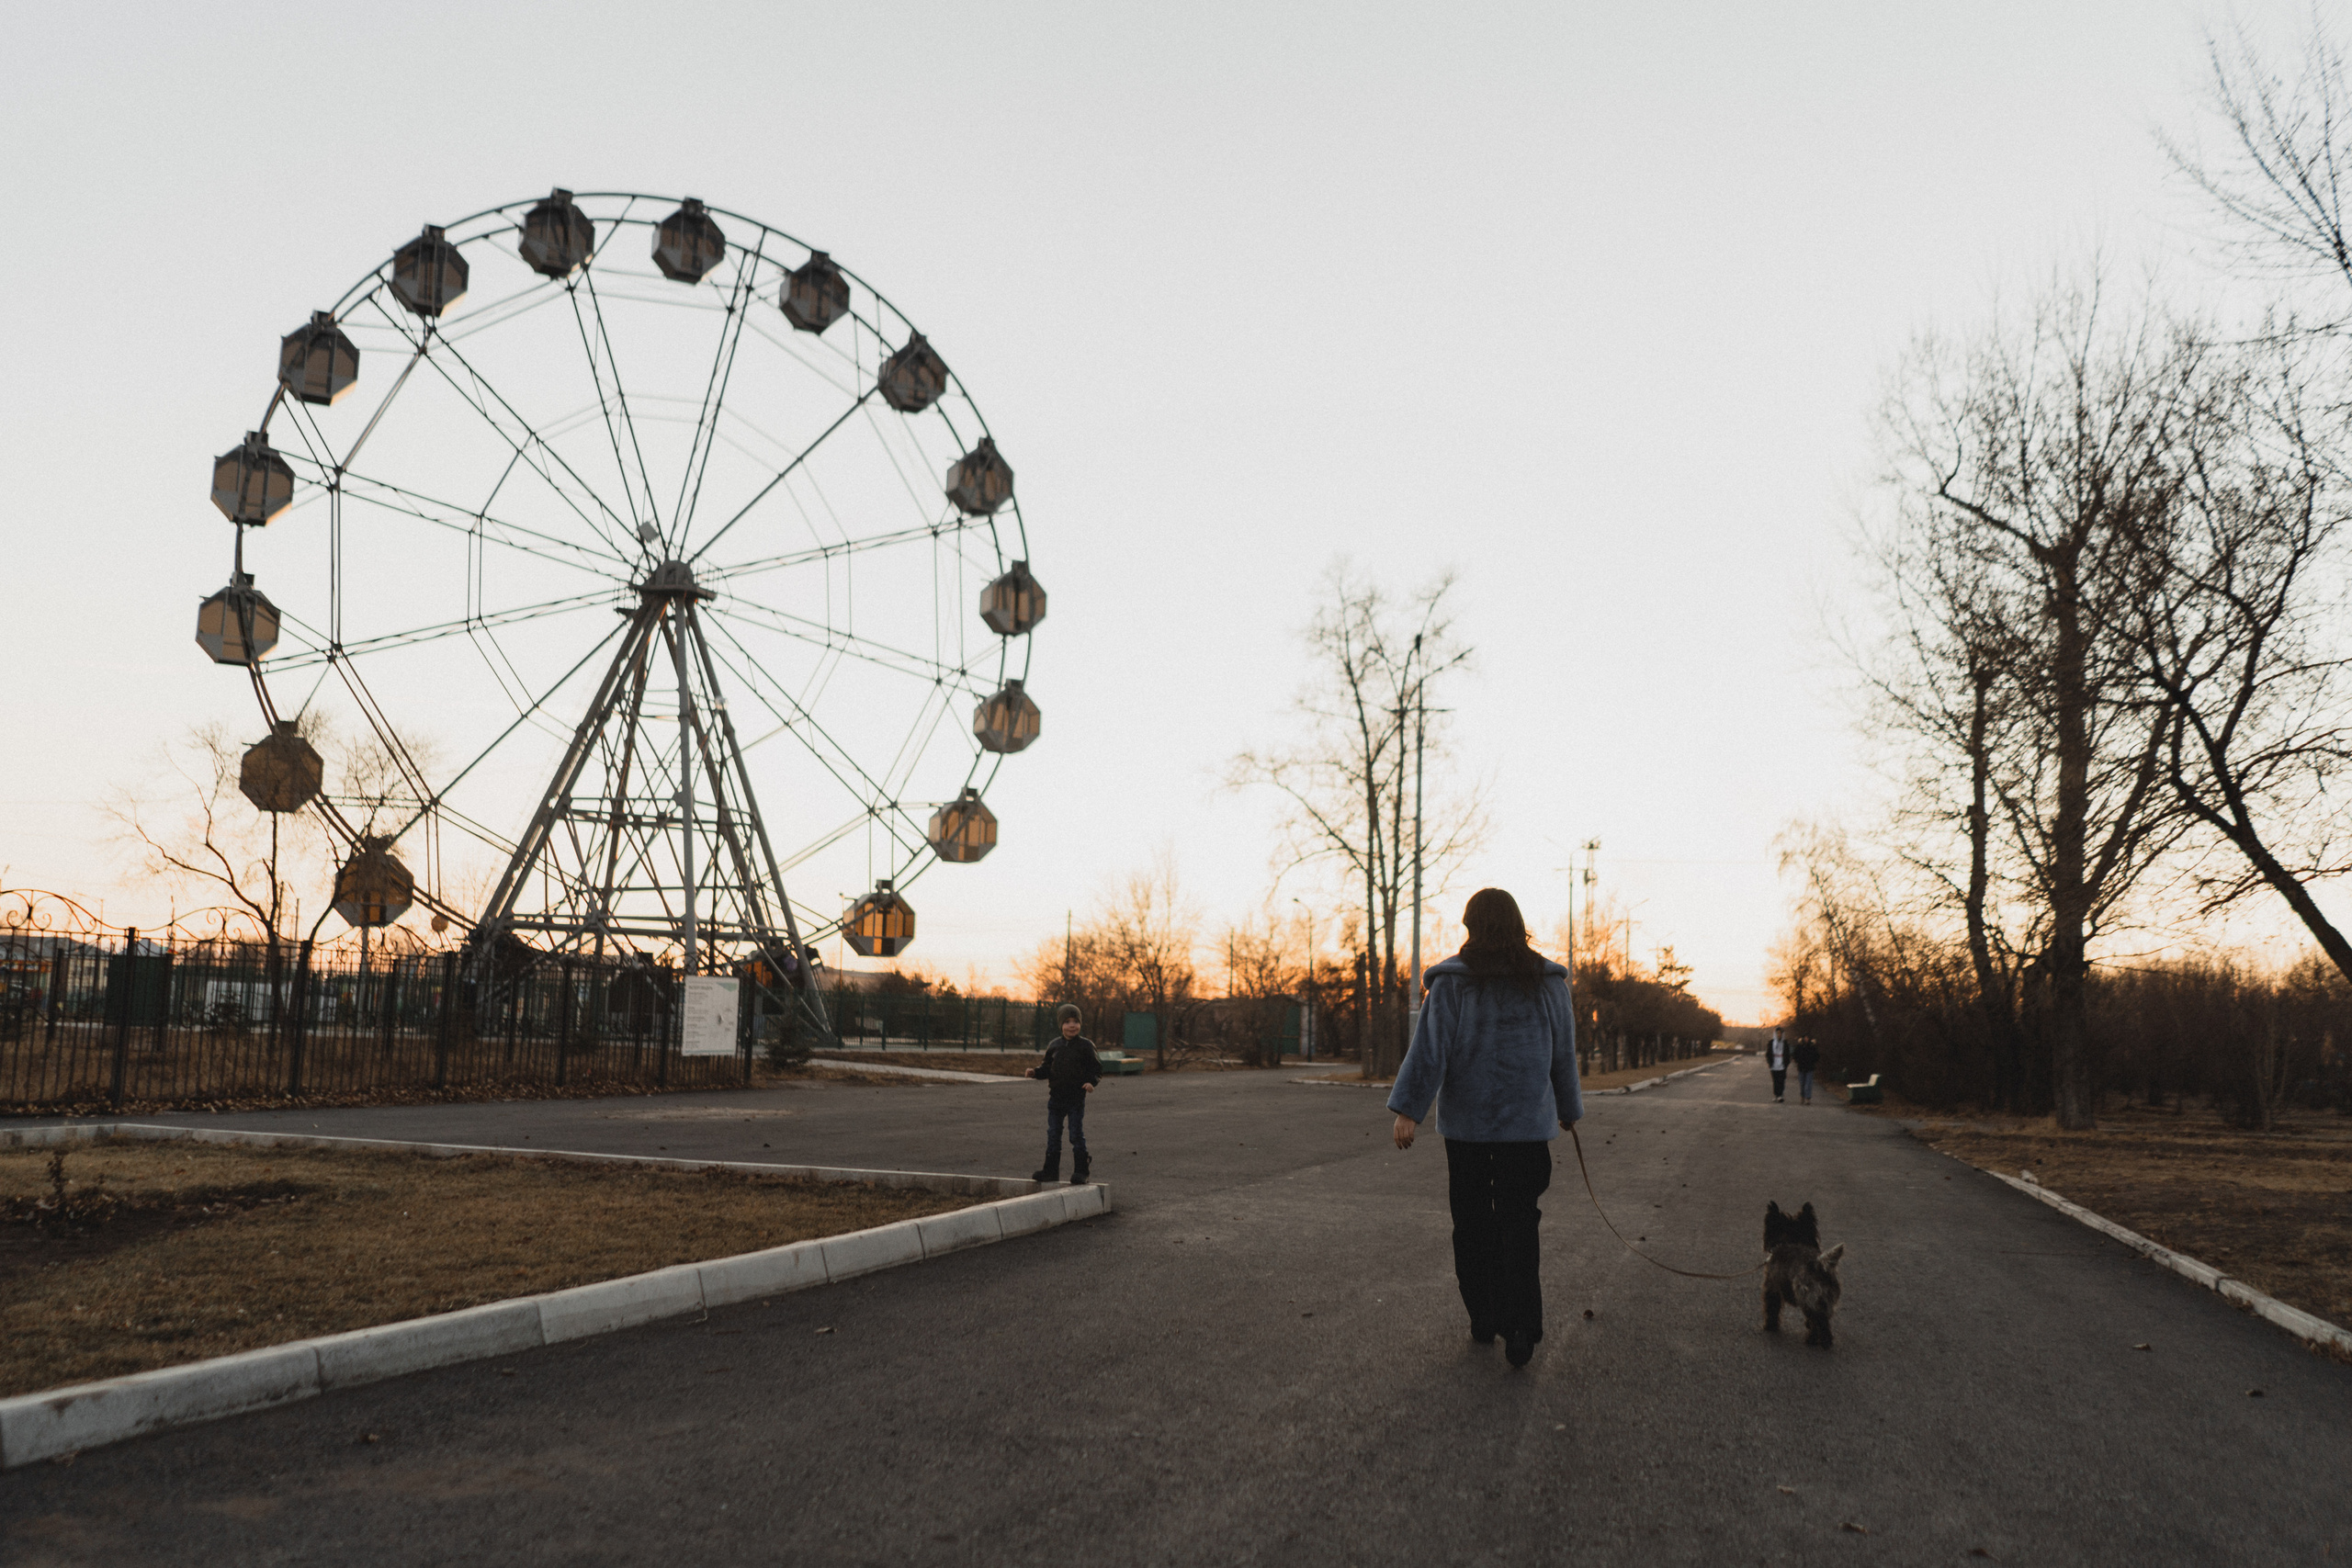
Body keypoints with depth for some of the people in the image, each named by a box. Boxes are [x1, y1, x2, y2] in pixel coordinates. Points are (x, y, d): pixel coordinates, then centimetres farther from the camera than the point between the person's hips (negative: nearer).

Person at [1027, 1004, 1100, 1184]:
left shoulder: (1085, 1046, -4)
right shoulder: (1054, 1046, 7)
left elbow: (1096, 1068, -2)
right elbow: (1047, 1068, 15)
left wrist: (1091, 1082, -19)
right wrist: (1035, 1072, -3)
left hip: (1076, 1099, -4)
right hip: (1056, 1098, 4)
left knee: (1077, 1135, -1)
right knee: (1053, 1135, 8)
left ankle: (1081, 1172, 7)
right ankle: (1050, 1171, 17)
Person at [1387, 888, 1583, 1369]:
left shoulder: (1452, 981, -5)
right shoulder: (1548, 982, 4)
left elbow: (1429, 1049, -10)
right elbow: (1564, 1054, 12)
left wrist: (1407, 1110, -10)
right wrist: (1568, 1108, 25)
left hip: (1466, 1122, -1)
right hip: (1528, 1123, 1)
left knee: (1472, 1223, 10)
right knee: (1519, 1225, 2)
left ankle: (1483, 1318, 18)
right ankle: (1520, 1329, -7)